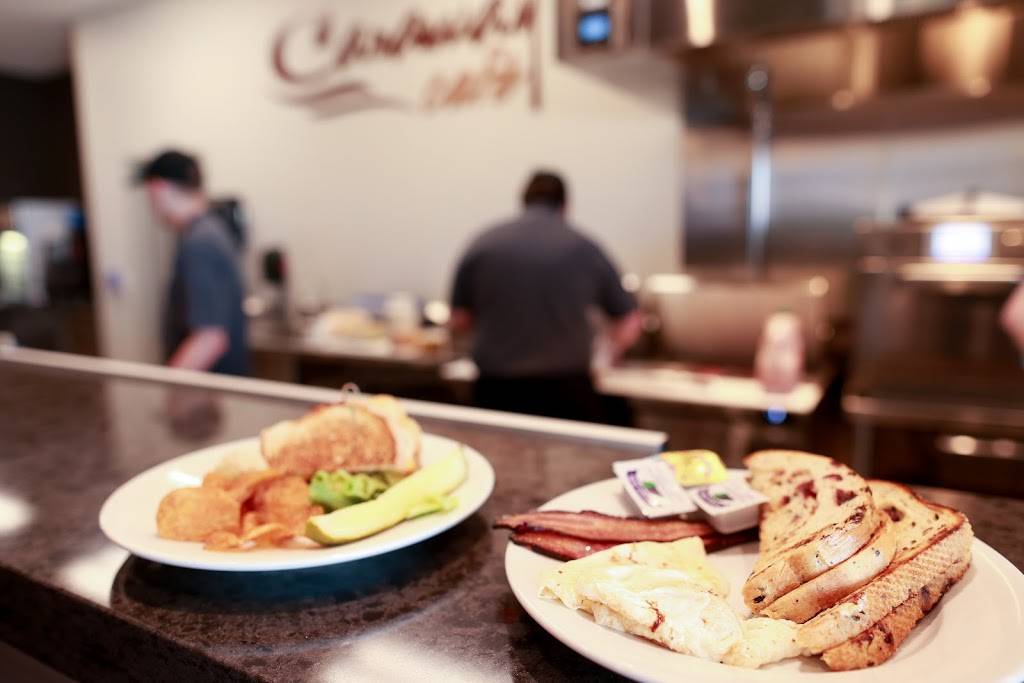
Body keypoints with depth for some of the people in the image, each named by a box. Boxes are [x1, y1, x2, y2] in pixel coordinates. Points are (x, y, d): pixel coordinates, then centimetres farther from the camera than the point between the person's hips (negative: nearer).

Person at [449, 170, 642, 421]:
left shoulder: (483, 245, 0)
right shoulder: (584, 248, 0)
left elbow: (459, 323, 3)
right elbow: (629, 326, 4)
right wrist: (606, 351, 25)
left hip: (498, 393, 1)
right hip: (567, 392, 0)